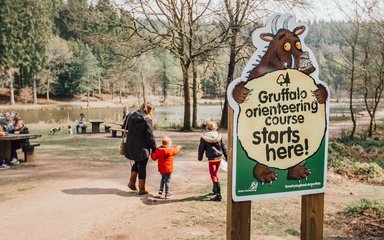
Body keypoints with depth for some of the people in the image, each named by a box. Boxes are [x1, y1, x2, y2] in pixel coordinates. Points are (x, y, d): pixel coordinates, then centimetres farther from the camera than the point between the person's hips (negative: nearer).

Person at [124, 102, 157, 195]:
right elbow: (150, 136, -13)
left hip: (130, 146, 6)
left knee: (137, 163, 27)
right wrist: (154, 148, -4)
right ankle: (142, 189, 14)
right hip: (142, 148, -6)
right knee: (142, 167, 6)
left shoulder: (131, 115, 4)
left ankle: (132, 182, 24)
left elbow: (124, 127, 15)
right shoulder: (147, 120, -15)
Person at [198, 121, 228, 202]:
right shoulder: (219, 136, 1)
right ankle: (215, 189, 41)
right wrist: (227, 158, 15)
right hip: (219, 158, 5)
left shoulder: (204, 137, -9)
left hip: (211, 159, -5)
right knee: (215, 173, 25)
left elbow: (201, 149, -2)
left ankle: (218, 194, -10)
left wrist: (200, 157, 15)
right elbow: (224, 147, 6)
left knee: (213, 176, -3)